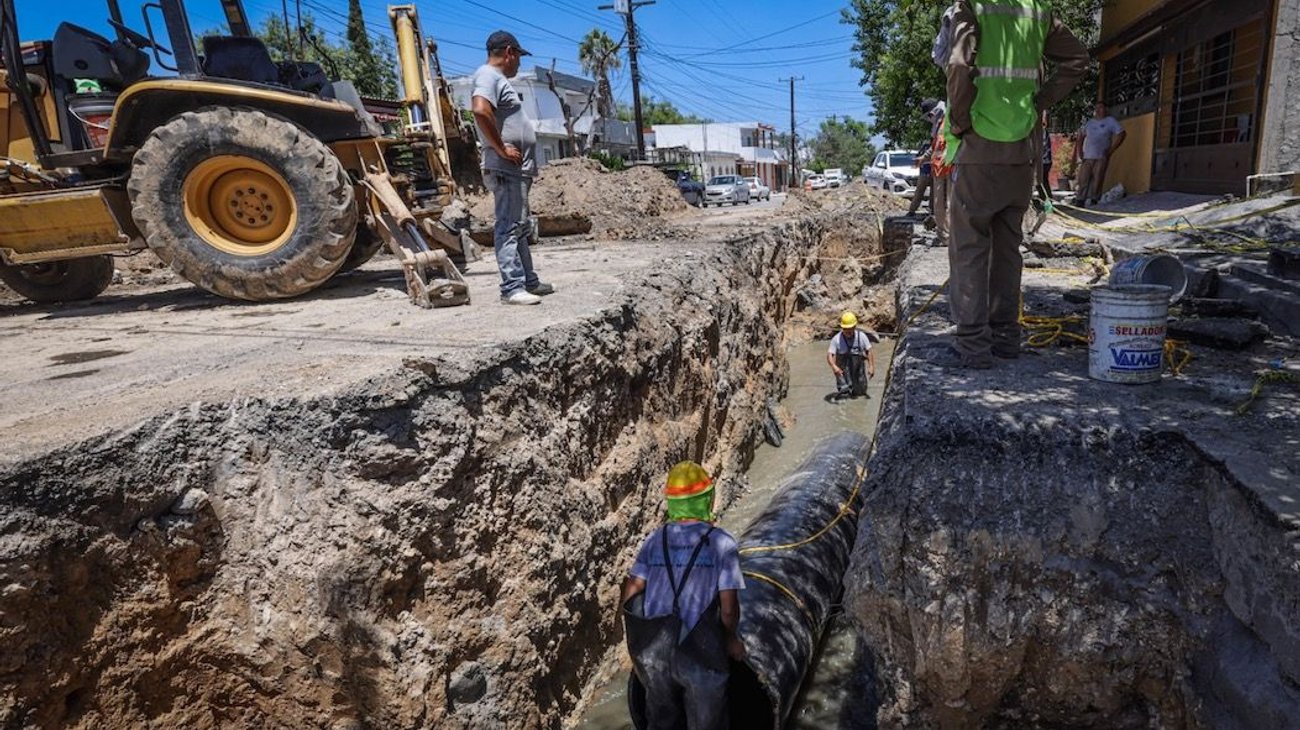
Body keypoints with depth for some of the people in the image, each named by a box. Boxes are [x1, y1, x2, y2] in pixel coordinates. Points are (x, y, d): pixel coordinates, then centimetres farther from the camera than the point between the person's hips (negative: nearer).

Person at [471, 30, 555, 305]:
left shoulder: (498, 78, 23)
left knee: (521, 228, 14)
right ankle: (512, 288, -11)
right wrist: (501, 149, -21)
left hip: (518, 169, 11)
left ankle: (529, 281, 22)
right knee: (510, 227, -11)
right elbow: (480, 110, -27)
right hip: (506, 169, -11)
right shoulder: (488, 75, -8)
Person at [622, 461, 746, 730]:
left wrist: (637, 641, 15)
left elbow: (629, 598, -1)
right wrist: (731, 640, 9)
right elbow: (728, 608, -11)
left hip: (653, 650, 4)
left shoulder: (655, 540, 1)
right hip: (700, 655, -3)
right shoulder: (722, 543, -9)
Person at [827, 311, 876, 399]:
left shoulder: (861, 336, -8)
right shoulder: (836, 339, -15)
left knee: (861, 391, 9)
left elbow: (869, 351, -5)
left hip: (859, 368, 2)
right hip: (843, 370, -2)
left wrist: (871, 366, -17)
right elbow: (829, 355, -21)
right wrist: (834, 366, -40)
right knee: (844, 394, -7)